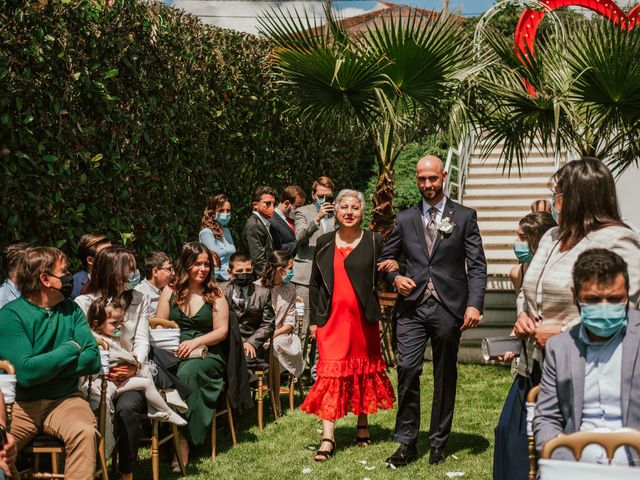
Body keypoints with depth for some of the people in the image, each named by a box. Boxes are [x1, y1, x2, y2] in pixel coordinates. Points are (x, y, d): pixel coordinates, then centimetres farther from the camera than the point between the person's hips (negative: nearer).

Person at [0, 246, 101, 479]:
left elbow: (93, 361, -1)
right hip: (21, 404, -2)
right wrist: (72, 348, -6)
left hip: (64, 399, 3)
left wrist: (45, 368, -12)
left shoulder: (71, 310, 8)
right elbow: (25, 372, -16)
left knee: (84, 431, -30)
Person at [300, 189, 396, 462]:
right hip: (332, 317, 0)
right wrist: (314, 319, 7)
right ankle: (328, 438, -9)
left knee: (364, 370, 11)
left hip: (363, 318, 0)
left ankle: (363, 426, 28)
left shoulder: (374, 241, 3)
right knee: (331, 372, -7)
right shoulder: (324, 243, 8)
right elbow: (314, 283, 11)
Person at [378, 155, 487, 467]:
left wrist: (474, 304, -14)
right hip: (412, 307, 1)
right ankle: (407, 443, 1)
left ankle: (438, 442, 18)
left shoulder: (464, 216, 4)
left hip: (448, 307, -1)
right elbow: (385, 258, 19)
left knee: (445, 377, 7)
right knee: (407, 370, -8)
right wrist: (395, 277, -3)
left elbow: (477, 265, -1)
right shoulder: (405, 218, 11)